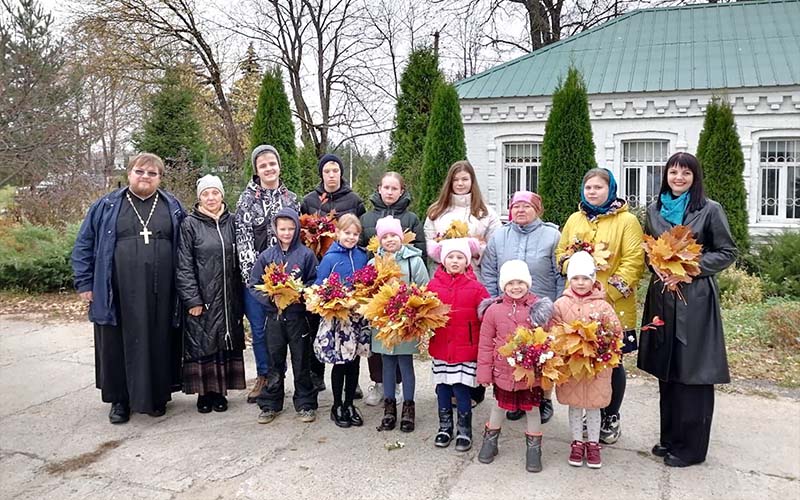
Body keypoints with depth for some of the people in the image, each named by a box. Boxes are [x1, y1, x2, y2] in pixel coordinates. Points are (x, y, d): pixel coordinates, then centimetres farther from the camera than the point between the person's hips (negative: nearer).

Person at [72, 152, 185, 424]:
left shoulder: (173, 207, 10)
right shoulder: (107, 206, 7)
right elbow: (84, 245, 8)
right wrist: (85, 283, 2)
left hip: (161, 294, 1)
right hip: (119, 294, 0)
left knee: (159, 343, 6)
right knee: (120, 344, 5)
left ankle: (158, 396, 21)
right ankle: (120, 399, 20)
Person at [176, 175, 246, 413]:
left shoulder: (231, 222, 7)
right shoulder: (190, 224, -3)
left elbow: (239, 260, 10)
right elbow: (184, 265, -6)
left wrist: (240, 294, 6)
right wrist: (192, 299, -12)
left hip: (228, 299, 3)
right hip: (201, 299, -3)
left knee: (226, 343, 8)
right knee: (201, 344, 3)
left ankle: (220, 390, 20)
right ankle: (203, 392, 16)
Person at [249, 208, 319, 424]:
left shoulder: (306, 254, -4)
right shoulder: (267, 256, 3)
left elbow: (314, 283, -3)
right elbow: (254, 284, 4)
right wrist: (270, 298, -11)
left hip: (298, 315, -2)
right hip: (274, 315, 2)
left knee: (301, 362, 7)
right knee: (275, 362, 12)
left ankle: (305, 404, 20)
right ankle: (270, 404, 24)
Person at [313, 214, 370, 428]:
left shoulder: (362, 256, 4)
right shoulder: (330, 258, -8)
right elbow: (319, 288, -8)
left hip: (359, 317, 4)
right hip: (336, 317, -4)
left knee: (354, 362, 12)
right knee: (340, 363, 5)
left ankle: (349, 404, 26)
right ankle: (337, 406, 21)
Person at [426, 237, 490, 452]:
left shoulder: (475, 287, -5)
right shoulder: (434, 285, 1)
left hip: (466, 349, -2)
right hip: (440, 347, 3)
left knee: (462, 390, 2)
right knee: (442, 388, 13)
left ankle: (464, 430, 20)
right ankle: (445, 427, 30)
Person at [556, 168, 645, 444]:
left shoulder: (627, 221, -3)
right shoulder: (574, 219, 13)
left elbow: (634, 261, -10)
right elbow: (561, 252, 16)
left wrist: (609, 292, -16)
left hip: (613, 306, -4)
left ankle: (611, 418, 24)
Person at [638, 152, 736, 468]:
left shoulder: (710, 210, -2)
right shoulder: (655, 210, 10)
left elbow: (727, 253, -2)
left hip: (695, 299, -4)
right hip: (662, 297, 4)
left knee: (692, 372, -1)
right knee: (666, 370, 10)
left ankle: (691, 447, 12)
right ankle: (670, 438, 24)